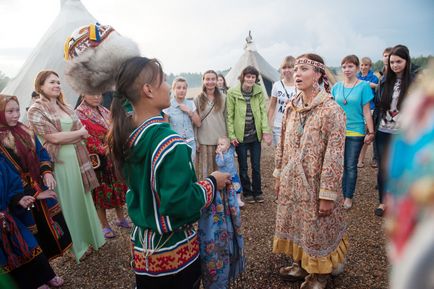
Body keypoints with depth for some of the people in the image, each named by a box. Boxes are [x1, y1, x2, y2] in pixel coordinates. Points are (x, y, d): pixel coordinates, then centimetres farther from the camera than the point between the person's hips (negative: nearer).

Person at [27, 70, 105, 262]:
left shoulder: (64, 106, 12)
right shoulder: (36, 110, -9)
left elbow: (82, 131, 10)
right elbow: (54, 137, -16)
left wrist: (64, 138, -8)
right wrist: (79, 133, -5)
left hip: (77, 159, 6)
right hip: (59, 163, -6)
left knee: (82, 198, 15)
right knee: (68, 203, 5)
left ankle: (88, 237, 33)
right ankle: (75, 245, 22)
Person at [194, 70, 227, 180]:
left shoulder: (223, 98, 4)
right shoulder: (198, 99, 2)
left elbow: (227, 119, 6)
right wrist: (195, 141, -2)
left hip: (220, 140, 1)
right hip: (203, 141, -1)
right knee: (204, 170, 1)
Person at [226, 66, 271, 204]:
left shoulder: (259, 91, -1)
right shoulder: (232, 92, -10)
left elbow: (263, 112, 0)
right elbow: (229, 115, -8)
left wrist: (266, 131, -8)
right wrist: (231, 135, -11)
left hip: (255, 135, 2)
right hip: (240, 136, -2)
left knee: (256, 166, 12)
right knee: (243, 167, 11)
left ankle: (257, 192, 29)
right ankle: (247, 192, 28)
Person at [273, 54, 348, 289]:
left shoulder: (331, 110, -17)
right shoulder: (291, 108, 2)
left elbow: (334, 157, -18)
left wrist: (327, 195, -17)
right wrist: (279, 176, 12)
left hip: (314, 185, -6)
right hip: (292, 183, 6)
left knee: (317, 229, 12)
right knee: (295, 225, 19)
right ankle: (300, 265, 42)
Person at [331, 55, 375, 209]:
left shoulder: (364, 86, -4)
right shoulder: (337, 86, 5)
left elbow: (366, 111, -5)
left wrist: (371, 132, -6)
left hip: (355, 132, -3)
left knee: (351, 166, 5)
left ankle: (348, 197, 19)